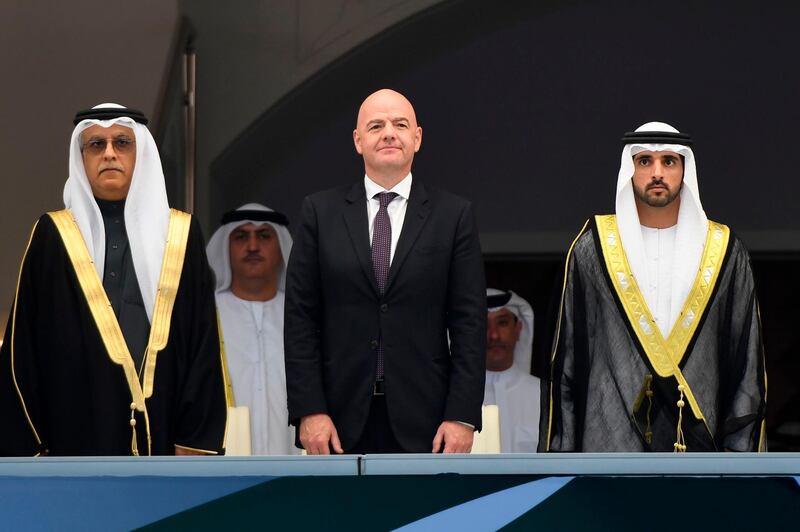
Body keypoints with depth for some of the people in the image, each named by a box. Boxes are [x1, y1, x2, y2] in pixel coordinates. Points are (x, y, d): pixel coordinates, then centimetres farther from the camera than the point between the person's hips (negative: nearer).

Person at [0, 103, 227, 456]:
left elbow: (203, 346, 5)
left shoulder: (181, 236, 9)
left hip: (161, 434, 1)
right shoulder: (52, 237, 7)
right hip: (75, 432, -1)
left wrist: (196, 439, -4)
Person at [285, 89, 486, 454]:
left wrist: (463, 415, -6)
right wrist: (308, 410, -6)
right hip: (342, 419, 0)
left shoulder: (454, 215, 5)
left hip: (423, 419, 0)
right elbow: (300, 318, 3)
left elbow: (469, 321, 2)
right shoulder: (320, 212, 6)